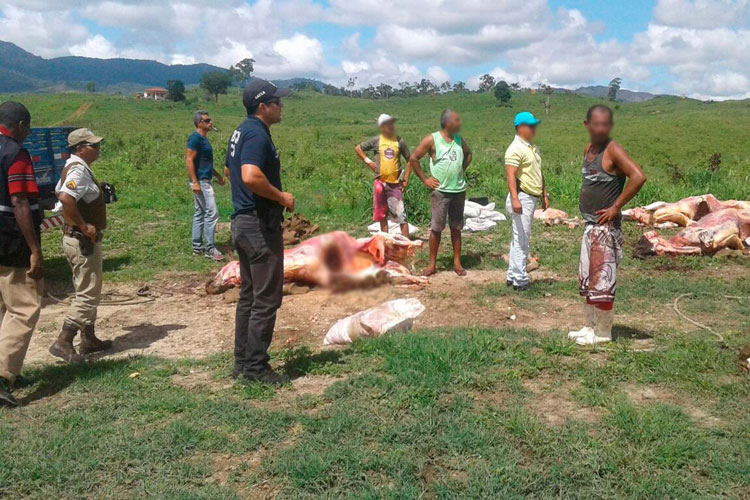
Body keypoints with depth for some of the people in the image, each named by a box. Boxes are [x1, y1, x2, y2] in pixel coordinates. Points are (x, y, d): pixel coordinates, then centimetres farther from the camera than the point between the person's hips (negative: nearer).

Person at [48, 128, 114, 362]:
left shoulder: (73, 167, 12)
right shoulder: (79, 171, -20)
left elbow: (58, 192, 26)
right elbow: (66, 199, -36)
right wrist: (84, 226, -26)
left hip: (78, 239, 11)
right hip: (83, 241, -11)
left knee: (86, 292, 18)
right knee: (88, 294, -5)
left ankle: (89, 339, 27)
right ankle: (62, 343, -2)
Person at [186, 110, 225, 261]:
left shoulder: (203, 138, 16)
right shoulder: (195, 138, -14)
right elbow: (189, 160, -19)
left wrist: (217, 175, 27)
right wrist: (195, 182, -24)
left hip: (204, 181, 10)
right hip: (200, 181, -10)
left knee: (199, 213, 12)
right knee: (211, 213, -10)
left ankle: (197, 246, 18)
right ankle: (210, 248, -6)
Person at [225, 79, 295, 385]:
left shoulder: (241, 132, 14)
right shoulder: (258, 134, -17)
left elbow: (230, 172, 26)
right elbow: (251, 176, -33)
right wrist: (281, 197, -19)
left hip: (242, 220, 11)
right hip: (260, 224, -10)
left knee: (249, 294, 16)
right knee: (267, 299, -2)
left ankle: (242, 362, 25)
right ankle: (255, 368, 6)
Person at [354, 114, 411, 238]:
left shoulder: (400, 141, 1)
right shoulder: (376, 141, 0)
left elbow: (409, 160, 8)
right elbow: (358, 148, 10)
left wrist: (406, 179, 1)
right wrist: (368, 161, -2)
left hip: (395, 184, -1)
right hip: (380, 183, 1)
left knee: (401, 216, -5)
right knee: (382, 215, 10)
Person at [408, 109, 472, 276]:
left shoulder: (459, 140, 8)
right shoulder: (432, 140, -7)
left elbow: (468, 154, 28)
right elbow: (413, 158, -5)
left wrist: (462, 170, 14)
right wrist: (424, 179, -6)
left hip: (459, 190, 4)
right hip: (440, 191, -4)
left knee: (456, 228, 9)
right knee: (436, 228, 0)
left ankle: (457, 263, 16)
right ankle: (432, 264, 9)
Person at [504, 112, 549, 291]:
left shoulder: (532, 148, 16)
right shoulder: (516, 149, -14)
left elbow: (538, 173, 25)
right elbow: (510, 175, -23)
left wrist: (544, 195, 23)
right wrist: (515, 199, -32)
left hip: (532, 198, 10)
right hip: (521, 198, -10)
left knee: (519, 240, 15)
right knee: (521, 241, -7)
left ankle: (512, 276, 23)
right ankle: (520, 280, -1)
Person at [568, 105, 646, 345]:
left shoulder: (613, 150, -14)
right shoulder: (588, 150, 12)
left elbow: (638, 177, -26)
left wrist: (616, 207, -20)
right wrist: (585, 203, 12)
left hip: (606, 226, -9)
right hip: (590, 224, 9)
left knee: (602, 280, -3)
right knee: (587, 279, 15)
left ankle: (603, 333, 7)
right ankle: (590, 326, 27)